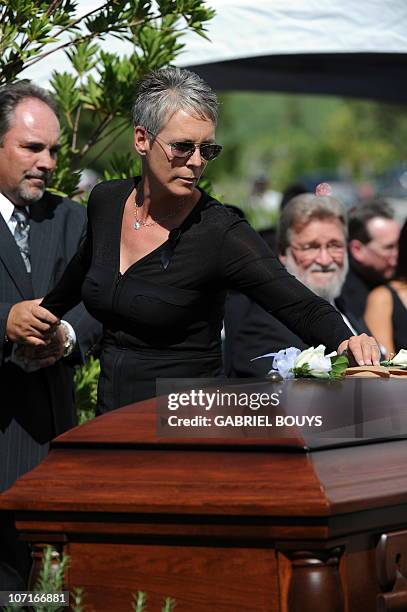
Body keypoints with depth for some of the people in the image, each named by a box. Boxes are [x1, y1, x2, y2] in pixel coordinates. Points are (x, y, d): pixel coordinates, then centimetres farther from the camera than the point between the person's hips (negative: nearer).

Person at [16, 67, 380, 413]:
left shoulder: (221, 234, -14)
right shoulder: (105, 202, 4)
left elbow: (302, 307, -22)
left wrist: (345, 341, -41)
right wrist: (47, 314, 39)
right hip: (110, 424, 5)